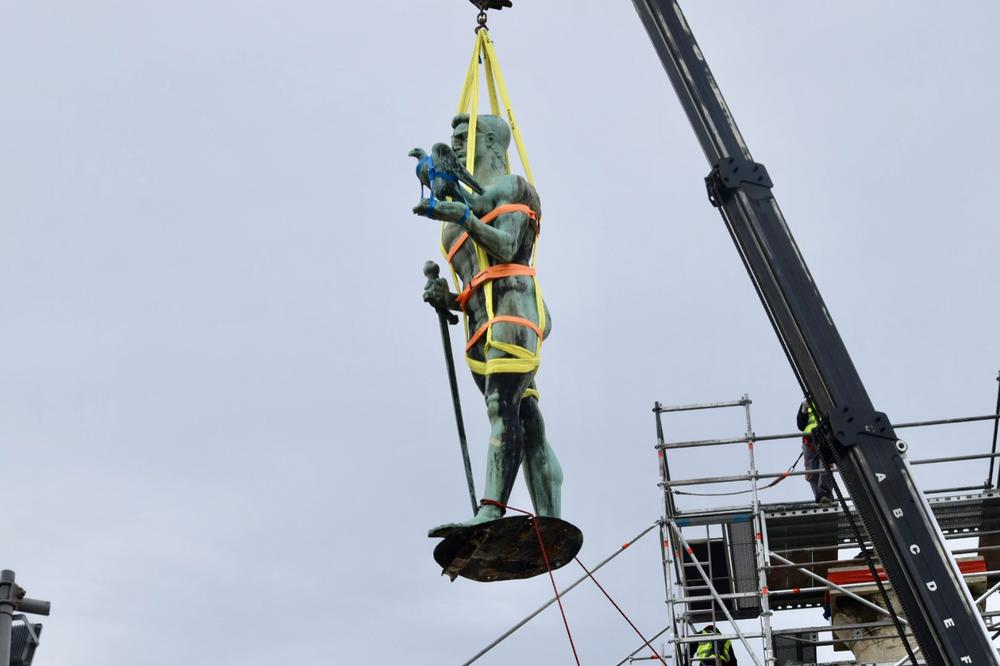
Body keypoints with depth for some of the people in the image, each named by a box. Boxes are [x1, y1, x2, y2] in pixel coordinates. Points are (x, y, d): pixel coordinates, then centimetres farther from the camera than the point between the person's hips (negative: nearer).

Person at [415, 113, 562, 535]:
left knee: (503, 408, -23)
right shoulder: (462, 208, 33)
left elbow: (506, 248, -7)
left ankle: (490, 513, -38)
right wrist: (445, 299, 8)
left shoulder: (511, 187, 13)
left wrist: (463, 216, -19)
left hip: (512, 308, -7)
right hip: (481, 324, 7)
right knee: (528, 425, -3)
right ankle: (550, 524, -10)